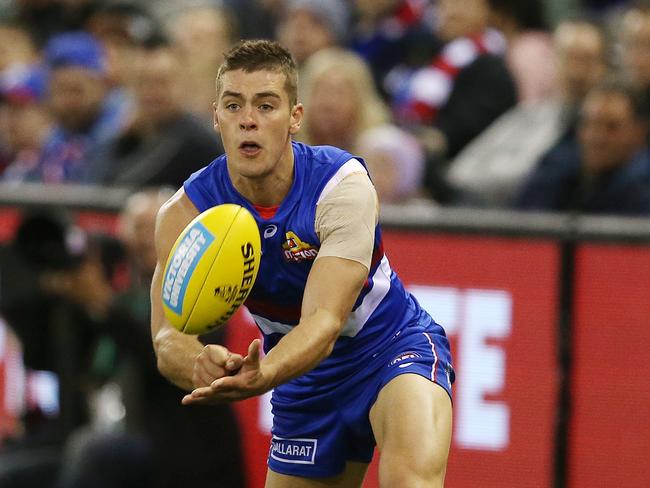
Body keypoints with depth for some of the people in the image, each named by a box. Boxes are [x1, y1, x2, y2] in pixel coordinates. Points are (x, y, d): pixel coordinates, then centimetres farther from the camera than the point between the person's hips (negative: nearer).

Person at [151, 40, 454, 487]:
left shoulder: (342, 185, -25)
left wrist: (262, 376, -57)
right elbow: (169, 336, -25)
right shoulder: (185, 214, -15)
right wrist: (201, 365, -51)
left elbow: (324, 322, -35)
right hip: (304, 378, 4)